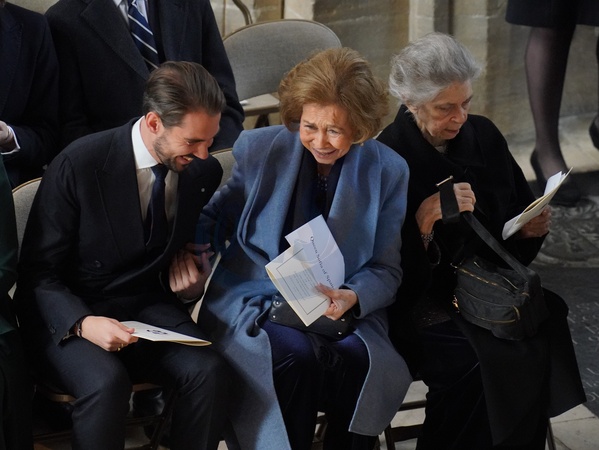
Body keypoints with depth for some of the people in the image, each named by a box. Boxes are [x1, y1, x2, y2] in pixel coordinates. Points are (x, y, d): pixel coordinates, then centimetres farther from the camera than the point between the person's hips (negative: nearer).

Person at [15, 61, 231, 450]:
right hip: (70, 315, -4)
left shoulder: (204, 171, -1)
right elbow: (37, 275, -11)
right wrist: (82, 324, -28)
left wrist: (190, 263, -2)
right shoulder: (79, 165, -15)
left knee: (209, 371, -26)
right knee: (107, 382, -35)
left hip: (149, 307, 4)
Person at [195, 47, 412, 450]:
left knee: (357, 357, -32)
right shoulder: (259, 150, 0)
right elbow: (216, 218, 12)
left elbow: (386, 270, 3)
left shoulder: (388, 171, 1)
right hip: (254, 304, -1)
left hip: (341, 310, 1)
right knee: (296, 354, -33)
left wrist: (352, 297, -18)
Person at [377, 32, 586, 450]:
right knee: (483, 357, -32)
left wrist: (532, 227, -1)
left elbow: (520, 208, 22)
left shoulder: (483, 135, 9)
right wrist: (425, 217, -25)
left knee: (545, 330, -26)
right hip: (418, 301, -5)